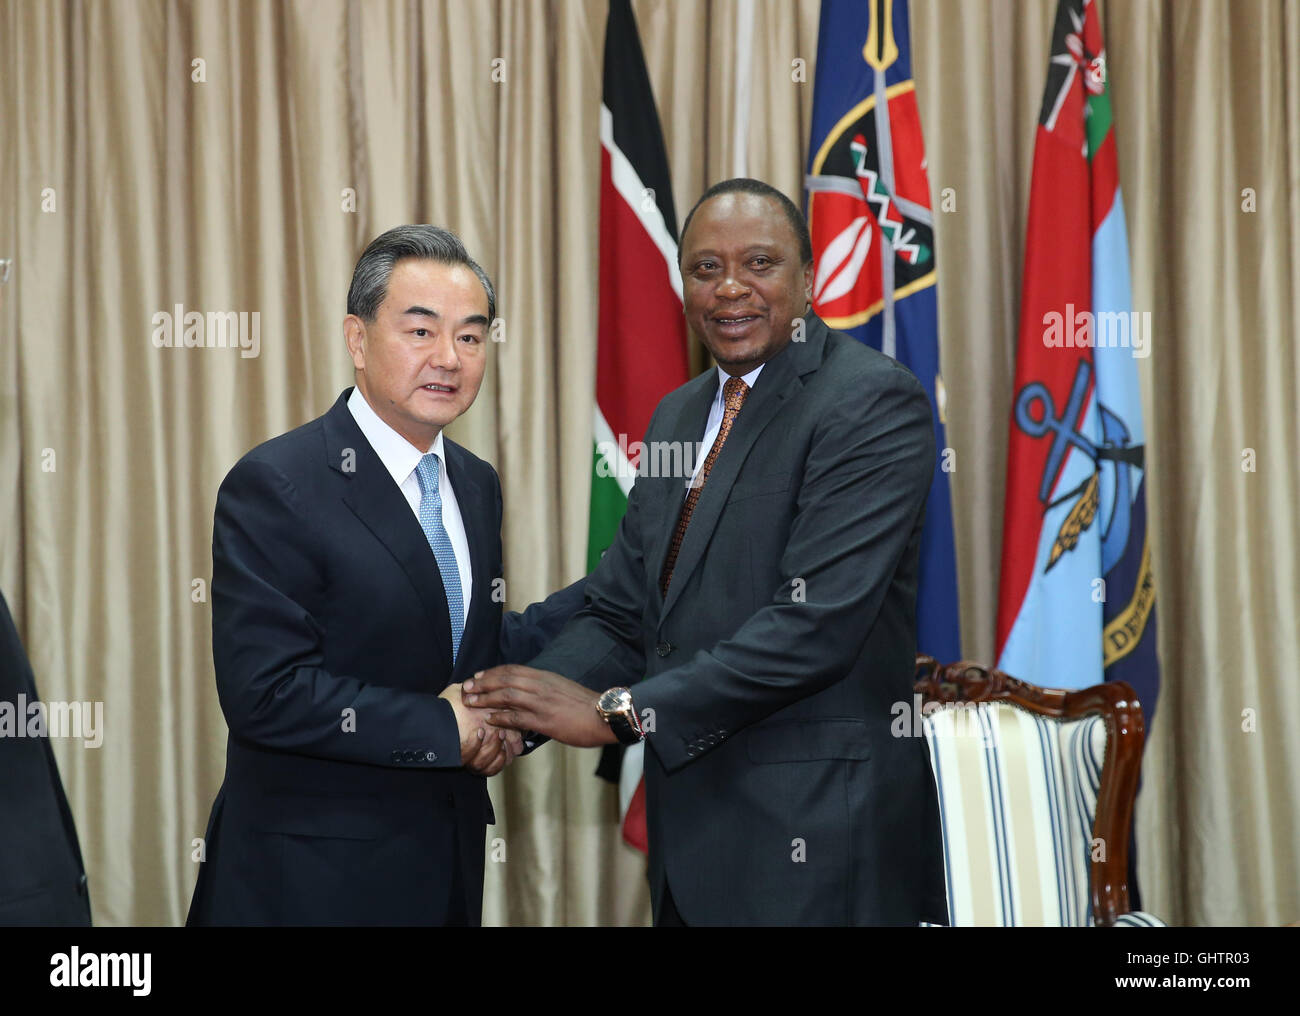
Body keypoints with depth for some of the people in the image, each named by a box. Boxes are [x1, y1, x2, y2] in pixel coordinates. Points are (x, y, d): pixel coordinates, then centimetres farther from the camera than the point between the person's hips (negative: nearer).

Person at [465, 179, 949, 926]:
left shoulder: (874, 400, -12)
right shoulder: (678, 415, 14)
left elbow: (819, 621, -22)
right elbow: (622, 613, 10)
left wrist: (619, 711, -20)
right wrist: (518, 707, -9)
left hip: (816, 837, -7)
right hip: (691, 838, 7)